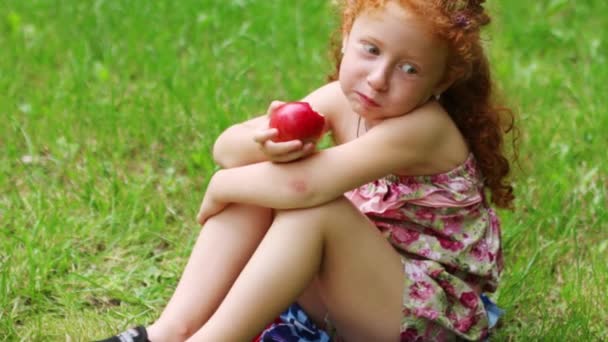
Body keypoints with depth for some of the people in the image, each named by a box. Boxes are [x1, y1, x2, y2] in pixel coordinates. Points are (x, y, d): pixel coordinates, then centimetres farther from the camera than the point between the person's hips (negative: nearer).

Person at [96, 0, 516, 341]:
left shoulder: (422, 128, -26)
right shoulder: (341, 100, -4)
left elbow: (302, 185, -37)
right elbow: (226, 146, -8)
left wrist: (222, 187, -18)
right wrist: (262, 144, -32)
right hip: (359, 289, 8)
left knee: (314, 207, -31)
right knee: (252, 183, -9)